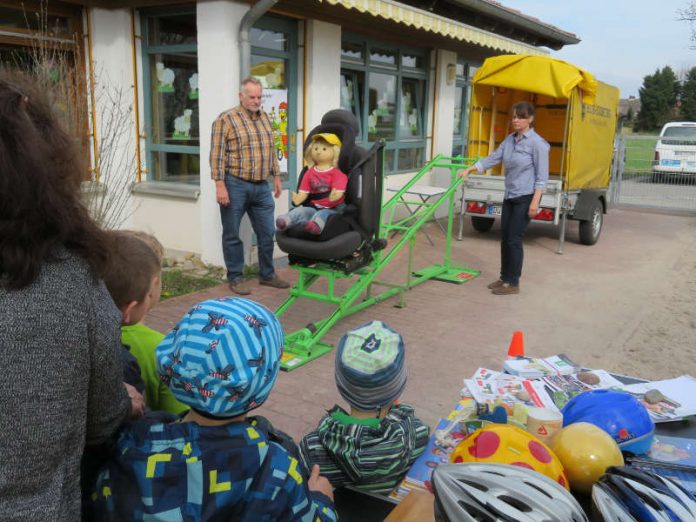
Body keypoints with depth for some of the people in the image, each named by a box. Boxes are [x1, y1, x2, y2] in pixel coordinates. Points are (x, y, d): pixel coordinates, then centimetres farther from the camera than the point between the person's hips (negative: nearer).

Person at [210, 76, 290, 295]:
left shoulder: (264, 117, 14)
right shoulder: (226, 119, -6)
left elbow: (271, 150, 21)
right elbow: (217, 155, -10)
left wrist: (276, 176, 17)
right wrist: (220, 185, -16)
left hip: (262, 186, 6)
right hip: (235, 186, -5)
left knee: (267, 233, 9)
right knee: (232, 234, 5)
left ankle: (267, 274, 23)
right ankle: (235, 277, 17)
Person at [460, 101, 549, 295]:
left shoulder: (537, 143, -12)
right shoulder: (510, 139, 9)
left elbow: (542, 176, -14)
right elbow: (493, 158, 13)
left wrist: (535, 201, -19)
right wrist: (469, 169, 6)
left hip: (526, 197, -7)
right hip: (510, 196, 7)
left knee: (514, 239, -5)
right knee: (505, 238, 10)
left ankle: (513, 283, 5)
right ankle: (505, 277, 23)